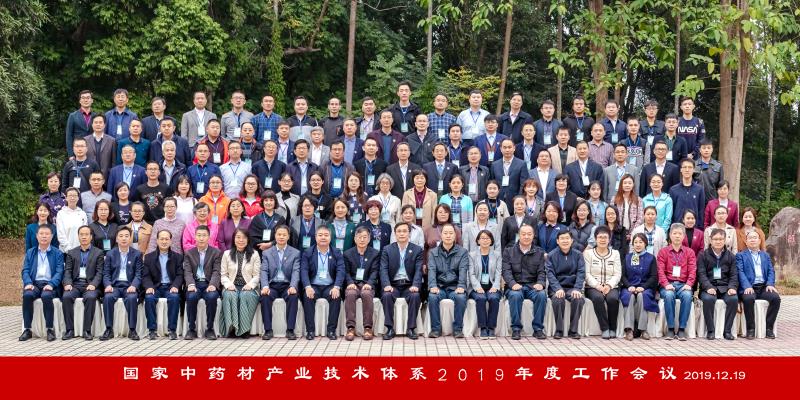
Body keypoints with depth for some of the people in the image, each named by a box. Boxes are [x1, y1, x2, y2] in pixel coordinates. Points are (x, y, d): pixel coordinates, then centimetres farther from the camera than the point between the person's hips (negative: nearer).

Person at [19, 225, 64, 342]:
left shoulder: (57, 253, 11)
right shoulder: (30, 253, 19)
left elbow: (59, 272, 1)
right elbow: (25, 271, 10)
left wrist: (51, 284, -17)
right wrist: (28, 283, -11)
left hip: (49, 285, -2)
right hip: (34, 284, 2)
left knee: (46, 296, -36)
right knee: (27, 295, -31)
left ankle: (50, 329, -26)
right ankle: (27, 329, -24)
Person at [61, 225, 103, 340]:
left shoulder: (98, 253, 11)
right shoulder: (71, 253, 18)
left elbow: (99, 272, 3)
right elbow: (67, 271, 9)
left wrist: (93, 284, -16)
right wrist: (68, 283, -11)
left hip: (90, 284, -2)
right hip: (75, 284, 2)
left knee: (91, 297, -35)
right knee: (66, 296, -29)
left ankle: (87, 330, -27)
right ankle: (69, 330, -22)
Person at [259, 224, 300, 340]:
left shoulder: (295, 253, 9)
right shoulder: (266, 253, 12)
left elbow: (296, 271, -2)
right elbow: (264, 271, 2)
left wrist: (293, 286, -21)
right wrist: (265, 286, -18)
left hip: (287, 285, -1)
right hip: (272, 285, 1)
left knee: (293, 296, -33)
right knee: (265, 296, -31)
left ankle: (290, 330, -29)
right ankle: (268, 330, -26)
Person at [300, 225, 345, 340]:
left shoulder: (337, 253, 8)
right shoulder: (307, 253, 6)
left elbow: (340, 271, -4)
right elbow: (304, 271, -5)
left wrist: (336, 287, -22)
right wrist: (308, 287, -24)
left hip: (330, 286, 0)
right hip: (313, 286, 0)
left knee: (337, 296, -30)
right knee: (307, 297, -31)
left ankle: (331, 330, -21)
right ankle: (310, 330, -23)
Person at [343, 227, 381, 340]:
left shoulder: (375, 253, 11)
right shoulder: (348, 254, 13)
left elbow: (374, 271, 1)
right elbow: (346, 272, 7)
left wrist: (369, 284, -17)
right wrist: (350, 283, -14)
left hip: (367, 284, -1)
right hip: (353, 284, 1)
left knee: (366, 294, -35)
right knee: (350, 294, -34)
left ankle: (368, 328, -31)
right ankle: (350, 328, -33)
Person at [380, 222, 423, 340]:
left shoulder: (417, 250, 7)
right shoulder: (387, 250, 9)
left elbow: (418, 270, -2)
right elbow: (383, 270, -2)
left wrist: (415, 285, -21)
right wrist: (387, 285, -20)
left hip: (409, 285, 0)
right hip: (393, 285, 0)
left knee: (415, 296, -32)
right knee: (386, 295, -31)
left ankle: (411, 329, -22)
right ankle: (390, 328, -23)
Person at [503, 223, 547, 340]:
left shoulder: (539, 252, 13)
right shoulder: (508, 251, 9)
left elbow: (542, 271, 5)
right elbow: (506, 271, -2)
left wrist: (540, 283, -17)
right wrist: (513, 284, -22)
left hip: (532, 286, 1)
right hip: (515, 287, -1)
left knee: (541, 295, -31)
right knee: (515, 295, -35)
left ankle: (538, 328, -19)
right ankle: (516, 329, -24)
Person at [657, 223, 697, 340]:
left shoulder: (689, 252, 16)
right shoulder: (663, 252, 12)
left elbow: (692, 270, 4)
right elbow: (660, 270, 2)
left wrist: (688, 284, -14)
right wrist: (666, 284, -16)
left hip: (683, 285, 1)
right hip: (668, 285, -1)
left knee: (687, 295, -34)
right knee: (669, 295, -35)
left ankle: (682, 329, -26)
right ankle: (670, 329, -25)